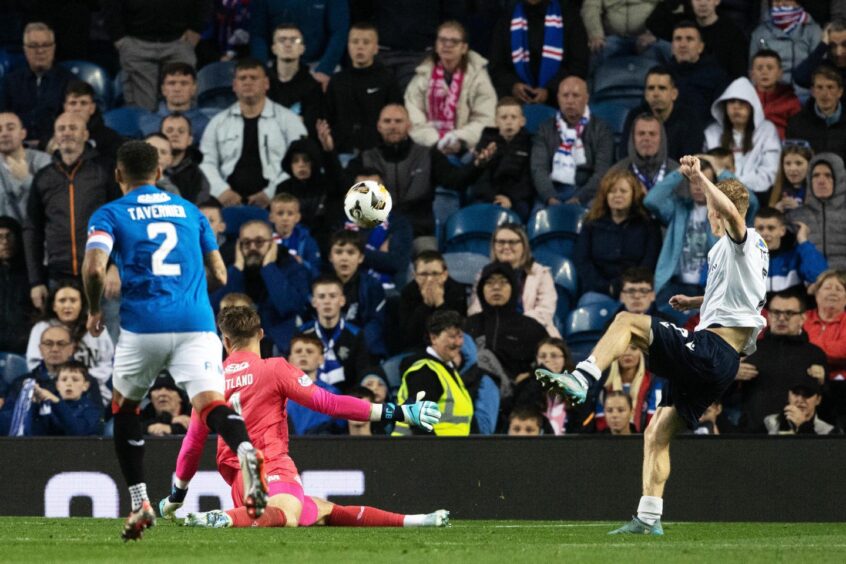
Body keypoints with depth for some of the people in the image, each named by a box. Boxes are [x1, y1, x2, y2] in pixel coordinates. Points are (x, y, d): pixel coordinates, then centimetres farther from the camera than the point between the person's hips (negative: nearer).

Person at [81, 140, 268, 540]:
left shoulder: (109, 215, 7)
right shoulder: (189, 211, 20)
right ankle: (245, 451, -47)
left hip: (143, 326, -2)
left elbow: (94, 269, -10)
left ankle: (140, 503, 17)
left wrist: (94, 312, 8)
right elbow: (219, 275, 21)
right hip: (196, 323, 2)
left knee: (124, 407, 21)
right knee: (211, 402, -14)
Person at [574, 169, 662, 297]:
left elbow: (649, 264, 0)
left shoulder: (648, 225, 10)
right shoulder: (591, 224, 16)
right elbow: (581, 262, 7)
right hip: (597, 294, 2)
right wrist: (606, 288, -7)